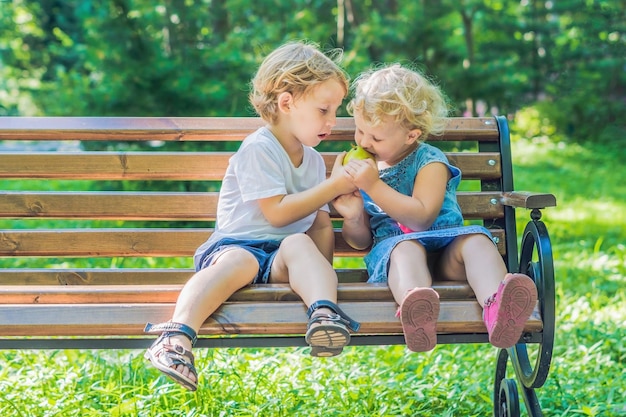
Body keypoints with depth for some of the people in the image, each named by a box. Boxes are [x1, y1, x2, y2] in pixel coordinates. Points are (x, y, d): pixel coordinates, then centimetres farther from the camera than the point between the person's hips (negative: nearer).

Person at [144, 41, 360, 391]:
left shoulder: (314, 160, 20)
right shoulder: (257, 149, -4)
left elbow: (321, 225, 20)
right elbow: (278, 212, -12)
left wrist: (320, 272, 3)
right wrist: (334, 186, -8)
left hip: (284, 256, 5)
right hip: (236, 244, -4)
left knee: (299, 245, -31)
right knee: (237, 261, -39)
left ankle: (324, 313, -58)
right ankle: (178, 334, -59)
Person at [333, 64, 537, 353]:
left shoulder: (429, 162, 1)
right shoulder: (363, 167, 13)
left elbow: (422, 218, -16)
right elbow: (359, 241, 15)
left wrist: (374, 186, -19)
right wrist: (353, 217, -10)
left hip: (444, 250, 0)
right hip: (391, 248, 0)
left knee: (476, 239, -30)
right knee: (407, 247, -35)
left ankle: (497, 309, -61)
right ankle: (417, 308, -71)